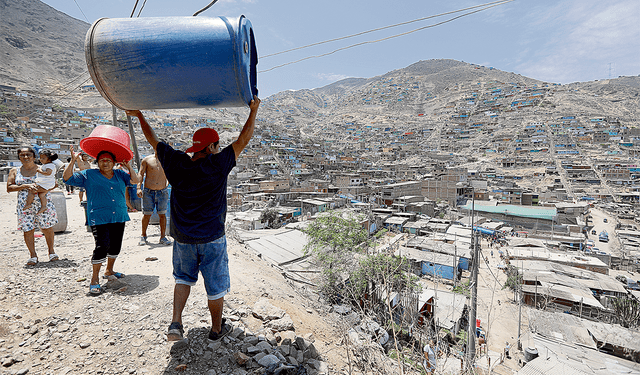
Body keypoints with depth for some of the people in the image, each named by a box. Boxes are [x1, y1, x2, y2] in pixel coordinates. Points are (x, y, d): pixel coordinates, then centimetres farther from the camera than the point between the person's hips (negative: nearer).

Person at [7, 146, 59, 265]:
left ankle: (51, 251, 19)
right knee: (27, 230, 3)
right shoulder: (14, 171, 9)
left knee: (47, 228, 3)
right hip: (24, 205, 2)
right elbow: (9, 188, 2)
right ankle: (33, 255, 15)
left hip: (43, 203, -2)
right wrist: (25, 186, -14)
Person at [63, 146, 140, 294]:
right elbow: (67, 178, 2)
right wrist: (73, 161, -8)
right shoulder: (88, 175, 5)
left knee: (116, 246, 13)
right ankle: (94, 279, 0)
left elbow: (135, 181, 10)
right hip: (99, 219, -5)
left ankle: (109, 270, 34)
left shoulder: (119, 174, 13)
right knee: (102, 246, -14)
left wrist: (129, 167, -2)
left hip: (119, 218, 5)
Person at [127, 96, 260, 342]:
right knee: (215, 286, 13)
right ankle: (217, 329, 31)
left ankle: (176, 322, 18)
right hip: (211, 239, -4)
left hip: (182, 239, 4)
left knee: (183, 278, 27)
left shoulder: (177, 164, -6)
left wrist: (139, 116, 24)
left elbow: (153, 140, 9)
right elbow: (243, 140, -10)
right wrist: (254, 110, -1)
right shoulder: (217, 165, -16)